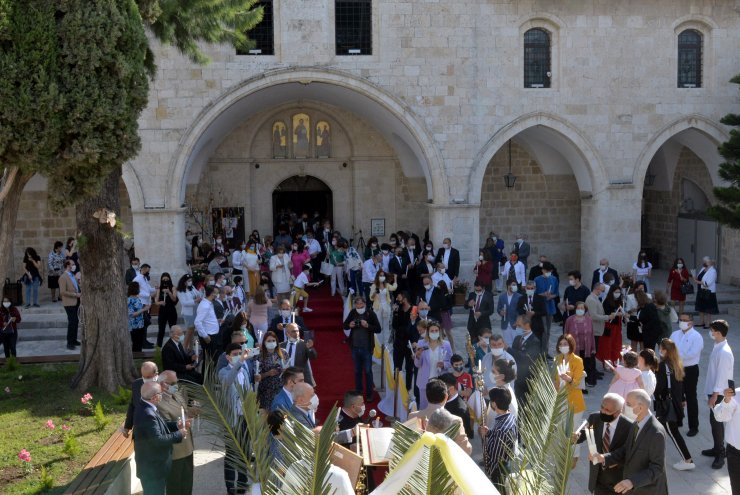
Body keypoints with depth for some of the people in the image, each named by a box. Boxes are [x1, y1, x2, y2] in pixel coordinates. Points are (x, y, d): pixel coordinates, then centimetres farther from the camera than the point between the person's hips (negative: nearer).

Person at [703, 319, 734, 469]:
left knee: (716, 422, -1)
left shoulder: (724, 352, -23)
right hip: (714, 391, 9)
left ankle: (720, 454, 8)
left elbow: (722, 376, -23)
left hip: (719, 393, -9)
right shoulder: (718, 347, 6)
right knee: (714, 421, 17)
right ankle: (717, 448, 30)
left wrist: (714, 396, -20)